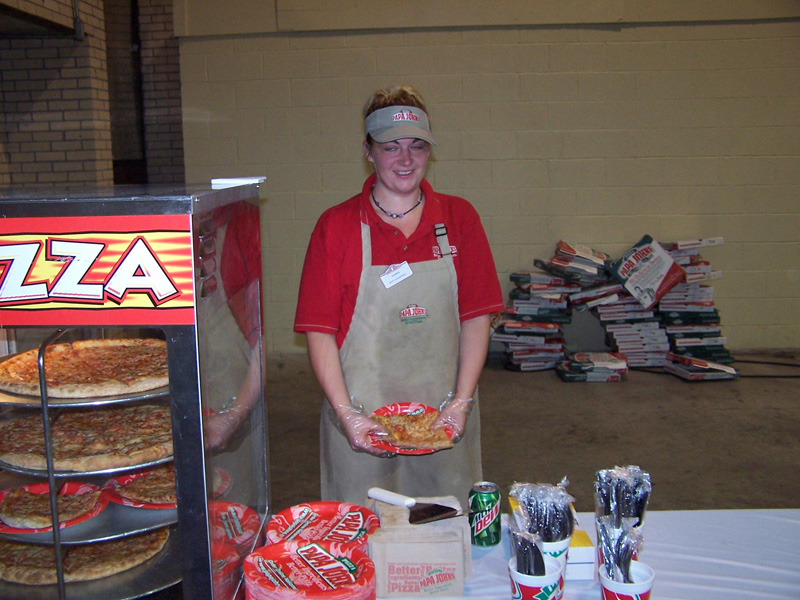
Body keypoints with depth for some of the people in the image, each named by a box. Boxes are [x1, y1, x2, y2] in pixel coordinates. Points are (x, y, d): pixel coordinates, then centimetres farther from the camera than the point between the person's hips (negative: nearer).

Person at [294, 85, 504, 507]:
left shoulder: (459, 218, 3)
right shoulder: (336, 226, -2)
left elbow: (476, 318, 1)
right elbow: (319, 331, -5)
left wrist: (461, 402, -7)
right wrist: (346, 414, -13)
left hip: (443, 422, 2)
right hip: (362, 421, -1)